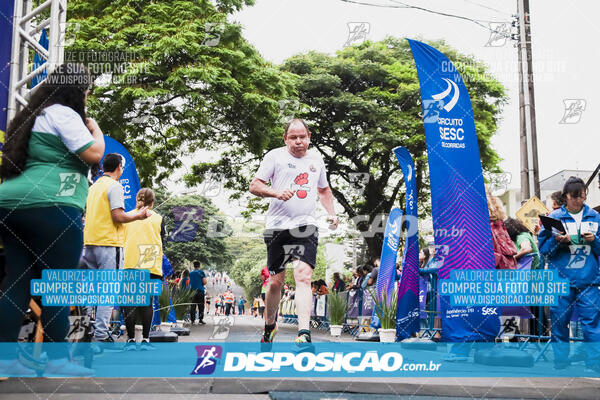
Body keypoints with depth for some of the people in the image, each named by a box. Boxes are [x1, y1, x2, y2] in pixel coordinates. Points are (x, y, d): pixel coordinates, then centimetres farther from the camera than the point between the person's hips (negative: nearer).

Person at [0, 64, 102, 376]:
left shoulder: (32, 115, 24)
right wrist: (96, 130, 8)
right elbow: (93, 154, -10)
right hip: (50, 207, -9)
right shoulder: (63, 113, -4)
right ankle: (57, 360, -2)